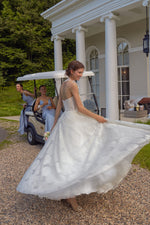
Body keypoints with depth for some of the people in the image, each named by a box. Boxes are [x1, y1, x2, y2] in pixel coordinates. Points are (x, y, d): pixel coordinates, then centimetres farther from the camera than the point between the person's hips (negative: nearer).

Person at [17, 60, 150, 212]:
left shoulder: (63, 85, 16)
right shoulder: (72, 85, -11)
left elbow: (58, 106, 17)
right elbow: (80, 108, -15)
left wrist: (55, 124, 20)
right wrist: (97, 117, -7)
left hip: (65, 120, 10)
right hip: (73, 121, -10)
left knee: (64, 155, 12)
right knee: (74, 155, -8)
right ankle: (70, 195, -4)